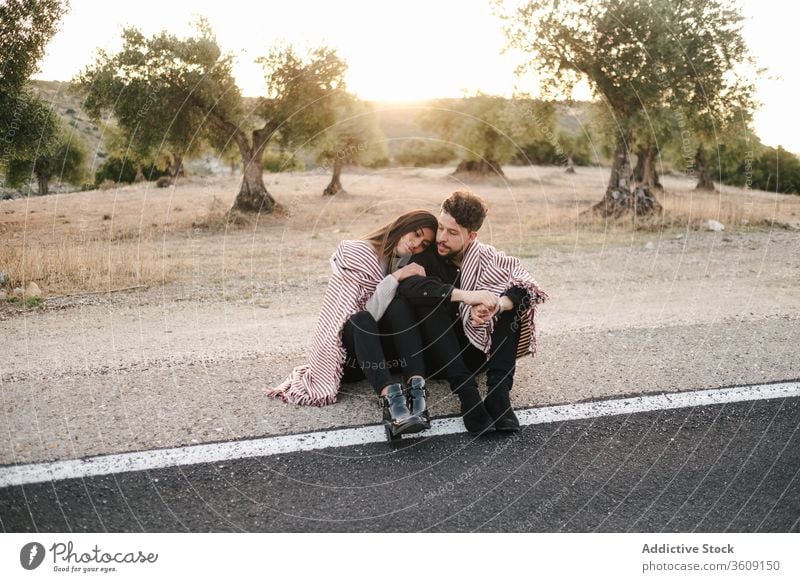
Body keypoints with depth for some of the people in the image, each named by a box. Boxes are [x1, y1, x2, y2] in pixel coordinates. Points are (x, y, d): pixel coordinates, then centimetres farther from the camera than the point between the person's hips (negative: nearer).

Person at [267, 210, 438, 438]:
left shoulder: (406, 262, 4)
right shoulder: (359, 253, -12)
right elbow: (365, 317, -21)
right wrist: (394, 278, -29)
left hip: (381, 345, 4)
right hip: (349, 351, -3)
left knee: (399, 305, -26)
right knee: (360, 320, -36)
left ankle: (416, 388, -43)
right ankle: (389, 396, -56)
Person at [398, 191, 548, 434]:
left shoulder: (484, 256, -4)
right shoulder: (426, 255, -12)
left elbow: (528, 286, -17)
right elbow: (407, 285, -34)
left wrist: (496, 305, -37)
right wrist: (466, 296, -42)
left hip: (473, 352, 3)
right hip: (433, 356, -3)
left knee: (509, 298, -16)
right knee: (430, 300, -29)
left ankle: (498, 392, -30)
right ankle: (467, 393, -39)